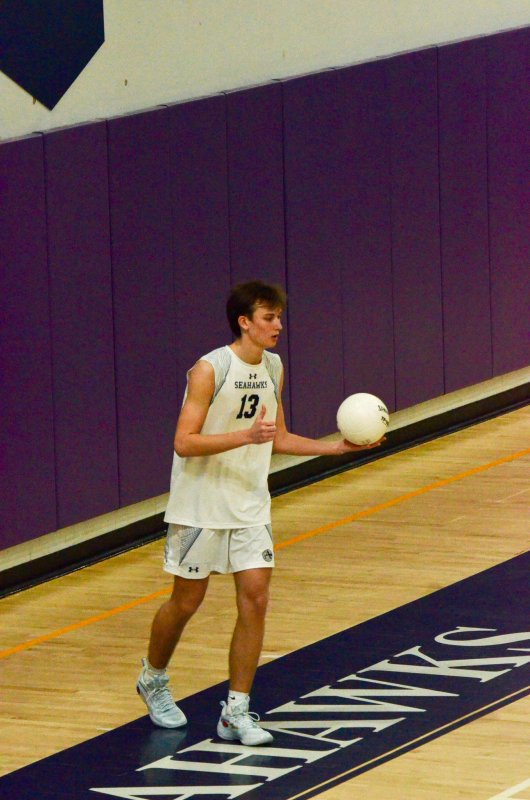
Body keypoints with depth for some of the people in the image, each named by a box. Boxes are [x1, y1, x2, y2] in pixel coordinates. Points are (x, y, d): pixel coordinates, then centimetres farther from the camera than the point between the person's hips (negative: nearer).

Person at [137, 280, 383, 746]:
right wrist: (246, 435, -31)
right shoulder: (210, 370, -16)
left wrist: (336, 448, 4)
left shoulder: (273, 367, 5)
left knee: (255, 597, -5)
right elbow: (184, 442, -21)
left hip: (250, 506, 5)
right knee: (187, 601, 6)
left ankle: (236, 712, 1)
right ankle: (153, 680, 33)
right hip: (201, 506, -5)